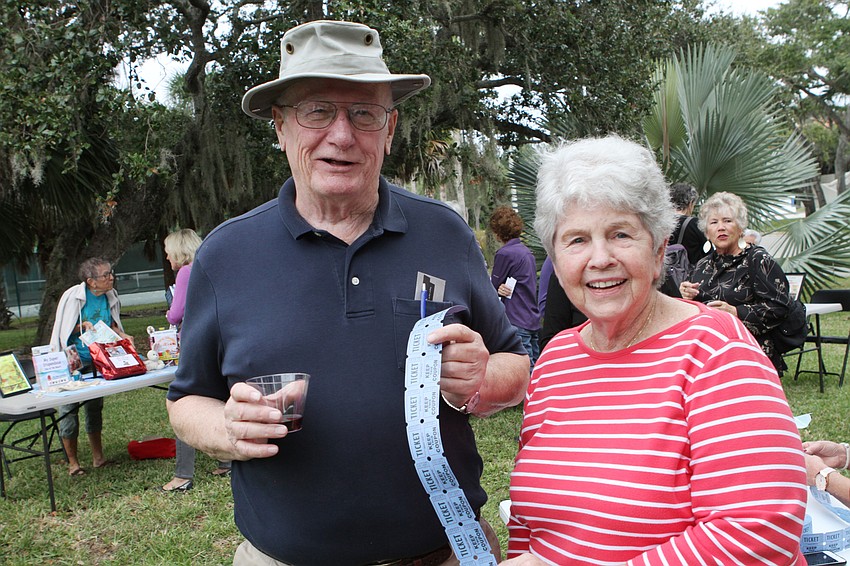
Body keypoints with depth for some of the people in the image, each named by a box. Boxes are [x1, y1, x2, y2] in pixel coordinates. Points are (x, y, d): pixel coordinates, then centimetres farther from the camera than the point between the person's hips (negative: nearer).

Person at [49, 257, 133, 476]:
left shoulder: (110, 296, 0)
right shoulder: (73, 297, -16)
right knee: (69, 408, -1)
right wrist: (83, 325, -24)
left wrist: (121, 335, -6)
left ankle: (98, 456, 22)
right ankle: (72, 461, 10)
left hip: (97, 360, 5)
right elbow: (61, 330, -10)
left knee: (95, 405, 12)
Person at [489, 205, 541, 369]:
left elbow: (493, 286, -4)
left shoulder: (504, 254, -13)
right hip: (534, 320, 9)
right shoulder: (527, 251, 14)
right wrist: (503, 288, -2)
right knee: (534, 367, 12)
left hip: (518, 323, -9)